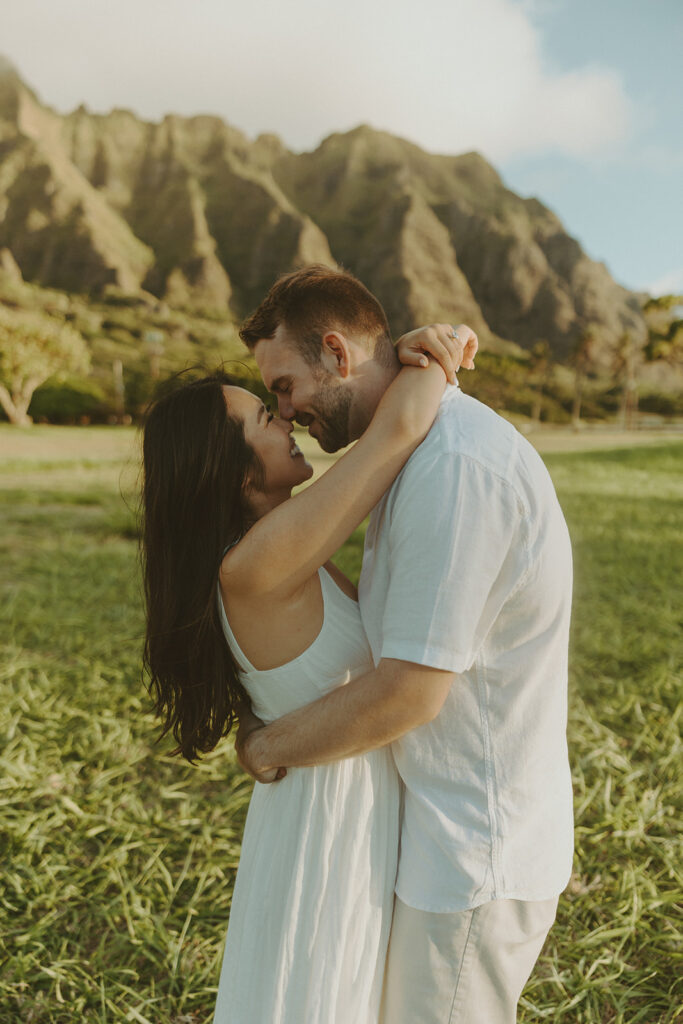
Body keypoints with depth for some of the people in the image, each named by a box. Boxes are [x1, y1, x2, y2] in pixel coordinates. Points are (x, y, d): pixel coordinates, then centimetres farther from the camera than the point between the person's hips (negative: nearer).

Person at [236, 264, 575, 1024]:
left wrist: (267, 747, -11)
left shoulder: (455, 468, -27)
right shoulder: (425, 448, 7)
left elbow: (408, 692, -25)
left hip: (478, 853, -10)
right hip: (453, 826, 10)